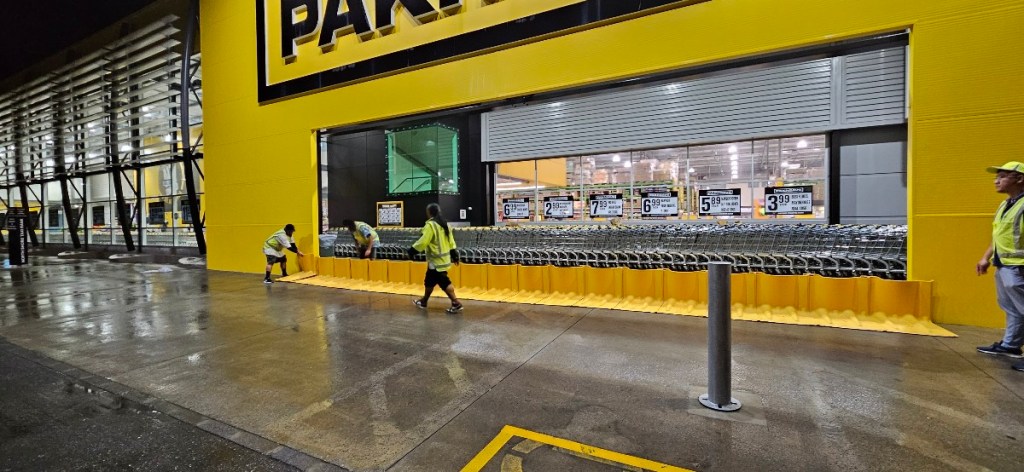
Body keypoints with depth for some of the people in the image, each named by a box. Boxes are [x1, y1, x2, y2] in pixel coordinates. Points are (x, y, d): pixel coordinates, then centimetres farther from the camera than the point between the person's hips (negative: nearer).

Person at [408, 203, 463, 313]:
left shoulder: (430, 225, -17)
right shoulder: (444, 224, 10)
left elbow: (423, 241, -22)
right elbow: (451, 241, 13)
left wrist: (412, 250, -11)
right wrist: (454, 254, 17)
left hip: (437, 260, -9)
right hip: (444, 258, 9)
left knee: (444, 282, -5)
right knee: (429, 281, 20)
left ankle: (456, 303, -7)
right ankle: (423, 301, 32)